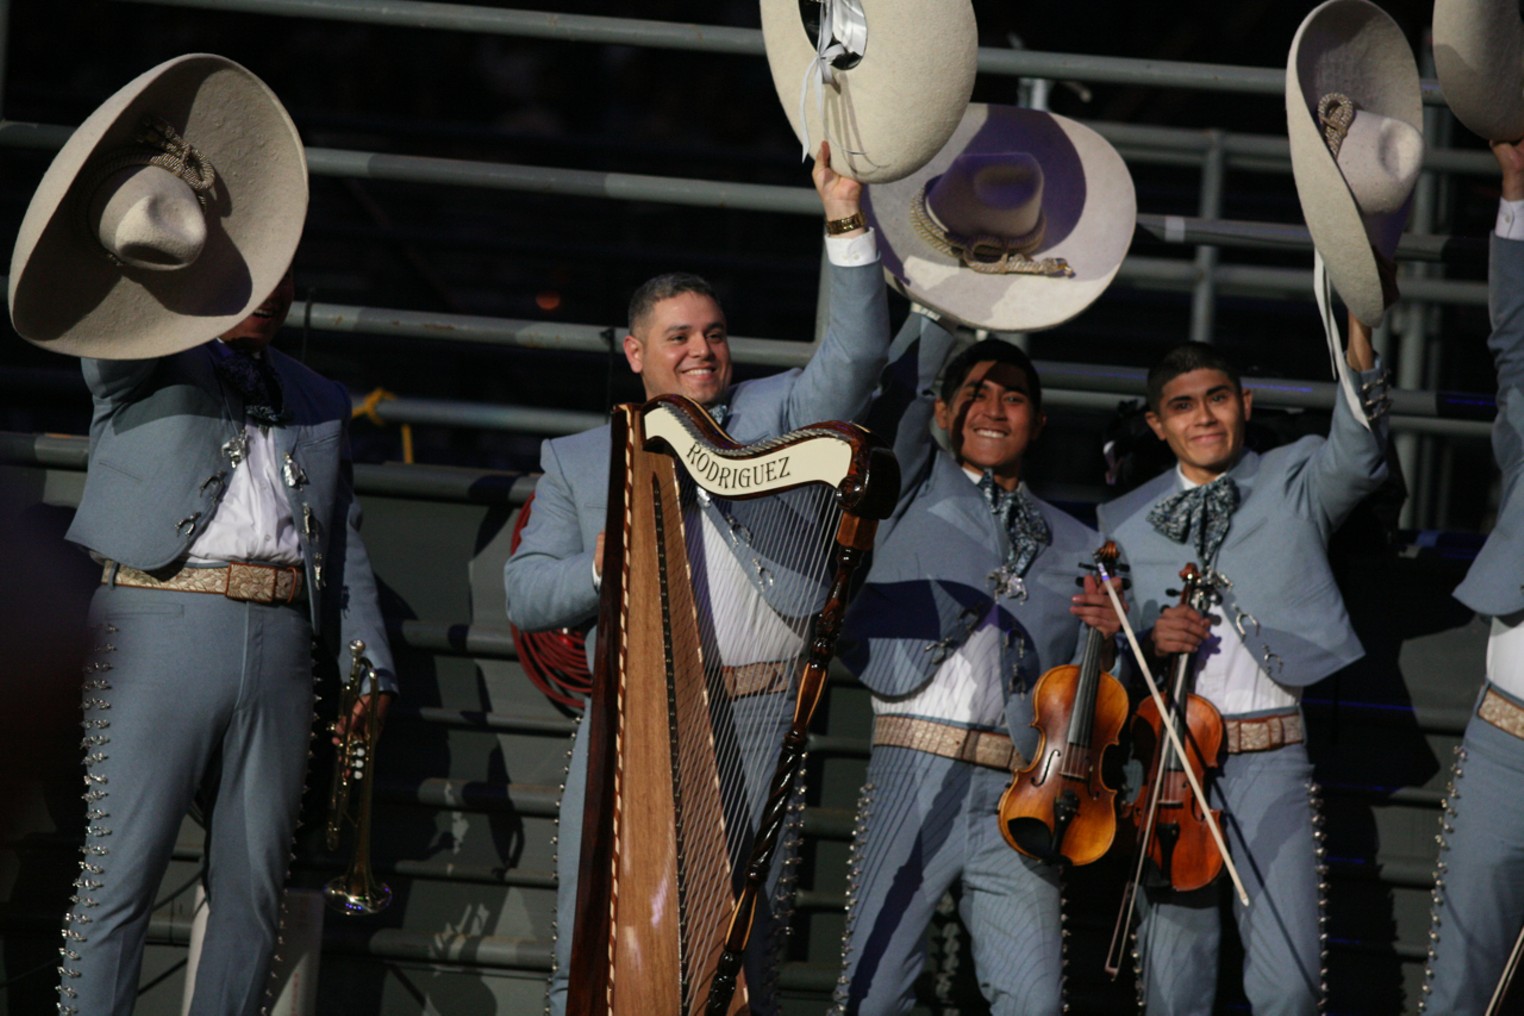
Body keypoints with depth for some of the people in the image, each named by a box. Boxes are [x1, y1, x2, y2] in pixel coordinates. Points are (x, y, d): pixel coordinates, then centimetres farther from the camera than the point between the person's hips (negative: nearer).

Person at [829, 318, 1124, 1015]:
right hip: (915, 773, -2)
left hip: (1018, 794, 2)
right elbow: (900, 385, 1)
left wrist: (1108, 636, 1)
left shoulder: (1076, 547, 21)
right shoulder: (914, 488, 16)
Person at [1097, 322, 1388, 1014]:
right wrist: (1148, 642, -8)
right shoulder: (1123, 523, 14)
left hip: (1271, 757, -2)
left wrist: (1359, 340, -30)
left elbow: (1356, 458, -14)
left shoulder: (1295, 484, 8)